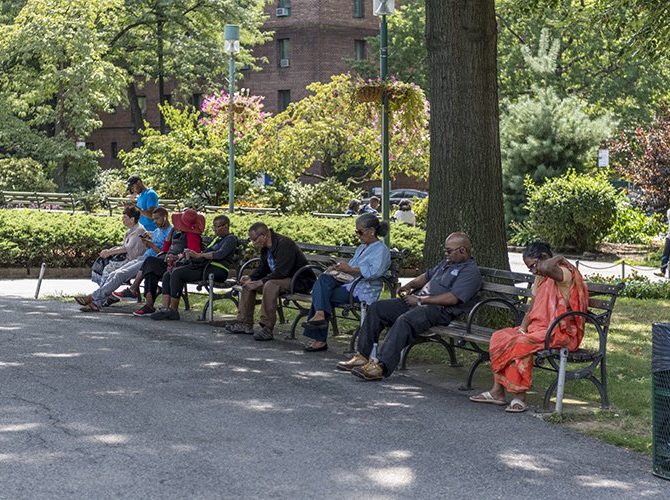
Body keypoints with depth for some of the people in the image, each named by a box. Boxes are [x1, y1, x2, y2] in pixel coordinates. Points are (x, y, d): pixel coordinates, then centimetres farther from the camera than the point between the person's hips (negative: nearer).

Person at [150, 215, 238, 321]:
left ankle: (174, 311, -20)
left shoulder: (230, 239, -1)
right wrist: (190, 254, 1)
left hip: (217, 270, -10)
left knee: (177, 273, -25)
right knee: (167, 275, -4)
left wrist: (198, 255, -20)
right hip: (205, 266, 10)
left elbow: (220, 254, -18)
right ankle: (165, 309, -15)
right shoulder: (217, 238, 28)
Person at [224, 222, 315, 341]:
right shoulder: (265, 248, 5)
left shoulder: (284, 244, -24)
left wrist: (260, 282, -27)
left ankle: (267, 329, -34)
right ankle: (244, 324, 7)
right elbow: (262, 268, 17)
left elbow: (281, 272, -31)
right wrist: (250, 278, -2)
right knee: (248, 284, 6)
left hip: (299, 281, -10)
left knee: (270, 285, -36)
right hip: (280, 278, 10)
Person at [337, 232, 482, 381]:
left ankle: (381, 366, -42)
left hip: (439, 310, -10)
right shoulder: (447, 262, 24)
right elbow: (427, 275, 36)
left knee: (404, 320, -37)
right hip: (419, 302, 10)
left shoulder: (471, 271, -6)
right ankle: (362, 356, -7)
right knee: (376, 308, -3)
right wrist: (410, 285, 15)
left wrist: (420, 300, -15)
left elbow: (452, 298, -18)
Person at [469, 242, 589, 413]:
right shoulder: (541, 278, 18)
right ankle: (497, 391, -8)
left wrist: (559, 258, -18)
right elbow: (532, 308, 16)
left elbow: (546, 267, -37)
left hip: (561, 332, -10)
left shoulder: (565, 273, -13)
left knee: (520, 343, -30)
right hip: (539, 328, 10)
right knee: (499, 337, -4)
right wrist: (523, 327, 0)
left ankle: (519, 397, -25)